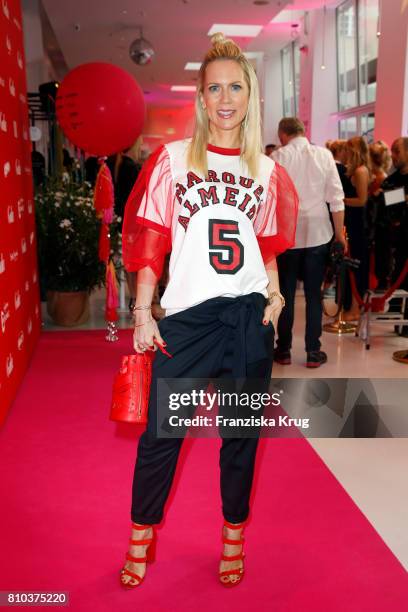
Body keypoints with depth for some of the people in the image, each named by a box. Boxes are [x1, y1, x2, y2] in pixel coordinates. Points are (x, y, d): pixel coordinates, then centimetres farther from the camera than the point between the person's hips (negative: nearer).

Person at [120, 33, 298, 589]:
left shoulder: (266, 171, 9)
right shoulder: (171, 160, 1)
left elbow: (267, 246, 15)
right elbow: (150, 243, -2)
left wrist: (275, 293, -2)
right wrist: (142, 312, -7)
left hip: (249, 315, 2)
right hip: (185, 314, -2)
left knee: (242, 433, 11)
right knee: (161, 432, 2)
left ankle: (233, 537, 31)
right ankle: (141, 537, 25)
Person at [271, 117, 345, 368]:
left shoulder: (278, 157, -4)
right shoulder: (324, 154, 2)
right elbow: (336, 198, 0)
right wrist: (340, 233, 7)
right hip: (317, 232, 1)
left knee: (286, 293, 9)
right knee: (314, 294, 8)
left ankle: (284, 350, 16)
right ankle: (313, 352, 12)